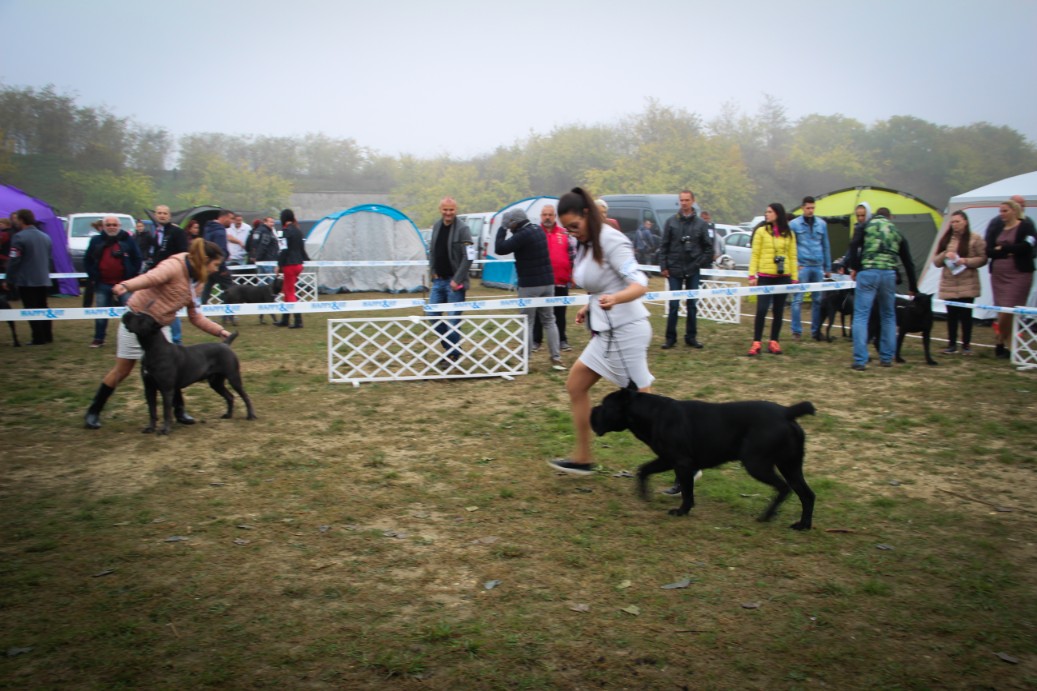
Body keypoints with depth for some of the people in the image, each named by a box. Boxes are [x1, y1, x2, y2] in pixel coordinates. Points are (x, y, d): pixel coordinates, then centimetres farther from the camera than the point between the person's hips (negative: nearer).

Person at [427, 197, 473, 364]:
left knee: (453, 318, -3)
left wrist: (457, 280, -18)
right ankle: (449, 346, 22)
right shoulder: (436, 226, 7)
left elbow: (468, 257, -16)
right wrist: (432, 272, 7)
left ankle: (454, 353, 11)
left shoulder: (462, 229, -13)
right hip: (438, 280, 7)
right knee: (432, 314, 7)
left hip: (454, 282, -7)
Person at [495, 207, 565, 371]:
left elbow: (500, 249, -18)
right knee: (549, 321, 10)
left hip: (529, 285, -7)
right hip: (547, 282, 7)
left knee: (527, 322, 2)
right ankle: (556, 358, 4)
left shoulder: (523, 235, -16)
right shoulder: (538, 229, 10)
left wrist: (502, 228, -7)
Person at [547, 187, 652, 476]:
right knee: (575, 386, 14)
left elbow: (639, 284, -24)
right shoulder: (586, 245, 11)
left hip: (626, 330, -10)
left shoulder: (610, 240, -16)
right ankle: (582, 458, 23)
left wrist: (614, 299, -42)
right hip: (607, 331, 10)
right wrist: (589, 307, 9)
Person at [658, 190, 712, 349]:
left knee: (692, 305, 7)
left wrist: (702, 263, -4)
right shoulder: (671, 222, 1)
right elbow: (664, 246, 1)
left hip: (693, 271, 1)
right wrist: (663, 266, -4)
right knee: (673, 305, 0)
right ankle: (670, 338, 8)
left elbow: (708, 247, 6)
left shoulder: (701, 224, 3)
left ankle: (691, 337, 15)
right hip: (674, 270, -1)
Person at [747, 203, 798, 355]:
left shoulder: (789, 234, 8)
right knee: (761, 310, -7)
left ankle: (774, 342, 15)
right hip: (765, 277, -2)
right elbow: (755, 255, 0)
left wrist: (795, 278, 4)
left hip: (783, 277, 2)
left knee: (779, 311, 6)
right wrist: (752, 275, -7)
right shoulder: (761, 231, 2)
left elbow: (792, 257, 9)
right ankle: (757, 342, 1)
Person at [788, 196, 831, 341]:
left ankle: (816, 330, 13)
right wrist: (794, 264, -8)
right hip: (802, 267, -3)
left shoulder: (822, 224, 9)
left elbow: (826, 246, 12)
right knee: (798, 300, -4)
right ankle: (797, 331, 3)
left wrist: (828, 267, 11)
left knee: (817, 300, 6)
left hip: (818, 267, 3)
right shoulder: (794, 224, 0)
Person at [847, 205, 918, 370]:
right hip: (889, 274, 3)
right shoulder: (896, 232, 21)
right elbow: (908, 262, 25)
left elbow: (854, 245, -6)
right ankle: (887, 358, 21)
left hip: (867, 273, -3)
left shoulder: (866, 225, 13)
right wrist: (913, 288, 34)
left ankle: (860, 361, -8)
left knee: (861, 316, -2)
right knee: (888, 317, 18)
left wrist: (854, 267, 4)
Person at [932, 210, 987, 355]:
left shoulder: (975, 239, 0)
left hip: (967, 285, -3)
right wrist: (944, 255, -9)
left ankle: (966, 345, 9)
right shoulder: (945, 239, 12)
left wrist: (966, 261, -16)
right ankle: (951, 344, 12)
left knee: (966, 314, -2)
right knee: (951, 315, 3)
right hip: (949, 284, 3)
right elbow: (935, 261, 11)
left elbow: (982, 259, -3)